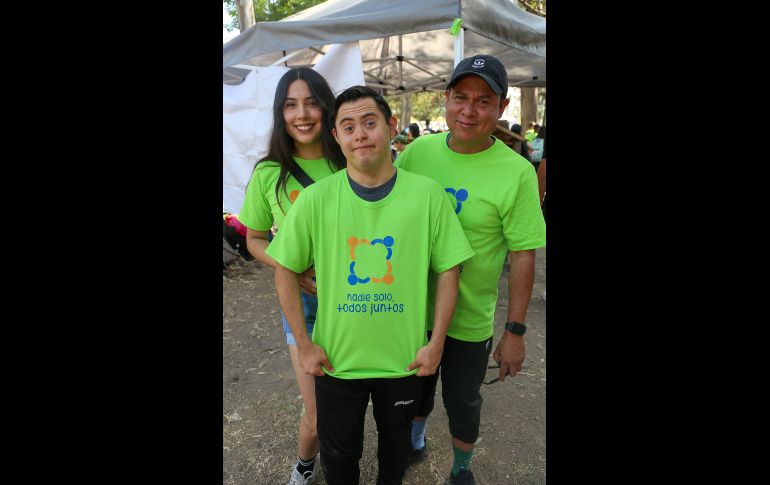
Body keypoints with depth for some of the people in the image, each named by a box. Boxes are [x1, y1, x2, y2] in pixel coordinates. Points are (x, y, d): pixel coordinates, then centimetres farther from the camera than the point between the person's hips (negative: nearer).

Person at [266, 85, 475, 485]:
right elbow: (285, 270, -4)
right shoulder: (314, 200, -12)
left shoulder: (428, 194, -11)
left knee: (396, 440, 28)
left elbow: (447, 270, -5)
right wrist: (303, 343, -5)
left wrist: (436, 343, -7)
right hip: (335, 358, 0)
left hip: (405, 357, 1)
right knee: (339, 453, 22)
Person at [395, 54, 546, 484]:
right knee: (416, 389, 26)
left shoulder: (517, 172, -17)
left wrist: (516, 331, -10)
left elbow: (523, 256, -13)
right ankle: (416, 440, 57)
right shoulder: (417, 152, -7)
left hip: (470, 320, -3)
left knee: (463, 404, 20)